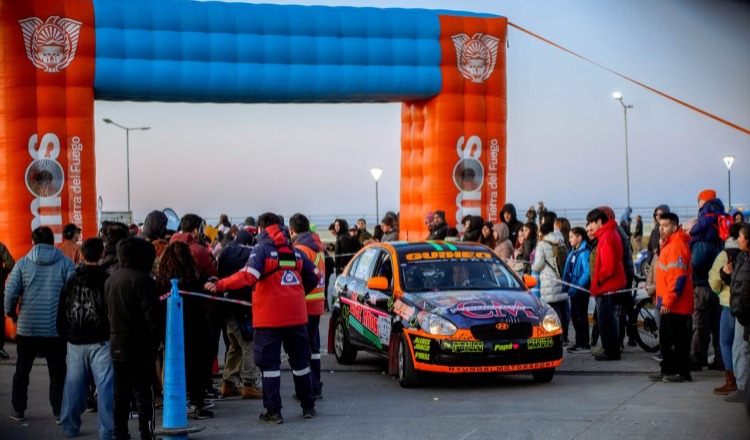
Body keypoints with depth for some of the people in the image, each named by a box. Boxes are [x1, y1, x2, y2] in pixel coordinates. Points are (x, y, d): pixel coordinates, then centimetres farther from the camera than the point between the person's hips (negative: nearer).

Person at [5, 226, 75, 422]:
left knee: (22, 370, 15)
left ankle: (18, 410, 20)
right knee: (58, 372, 8)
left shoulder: (23, 263, -2)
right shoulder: (66, 263, -4)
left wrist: (11, 313, 9)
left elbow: (10, 292, -7)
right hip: (57, 328, -1)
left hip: (27, 327, 1)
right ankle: (59, 412, 6)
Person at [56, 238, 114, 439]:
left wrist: (65, 335, 22)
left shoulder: (71, 281, 7)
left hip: (75, 341, 5)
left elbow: (61, 315, 12)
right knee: (105, 385, -4)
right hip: (100, 341, -5)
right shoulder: (106, 280, -9)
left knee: (74, 385, 13)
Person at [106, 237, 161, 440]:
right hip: (140, 347, -7)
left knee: (121, 393, 12)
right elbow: (151, 315, -17)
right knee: (143, 392, -3)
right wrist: (157, 338, -8)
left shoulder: (110, 280, 11)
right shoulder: (142, 279, -14)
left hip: (117, 345, 7)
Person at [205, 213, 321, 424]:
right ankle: (308, 407, 22)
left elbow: (249, 275, -22)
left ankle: (273, 411, -1)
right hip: (296, 315, 5)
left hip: (269, 317, -5)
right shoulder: (295, 251, 10)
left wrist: (220, 285, -23)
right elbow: (314, 276, 13)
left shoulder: (262, 249, -7)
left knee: (270, 363, 1)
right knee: (300, 361, 15)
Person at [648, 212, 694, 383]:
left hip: (676, 304, -11)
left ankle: (683, 373, 2)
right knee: (665, 338, 15)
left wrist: (668, 300, -22)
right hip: (667, 303, 11)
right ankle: (667, 370, 23)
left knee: (678, 339, -4)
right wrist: (662, 298, 21)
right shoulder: (668, 244, 16)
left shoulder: (677, 245, -17)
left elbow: (678, 276, -22)